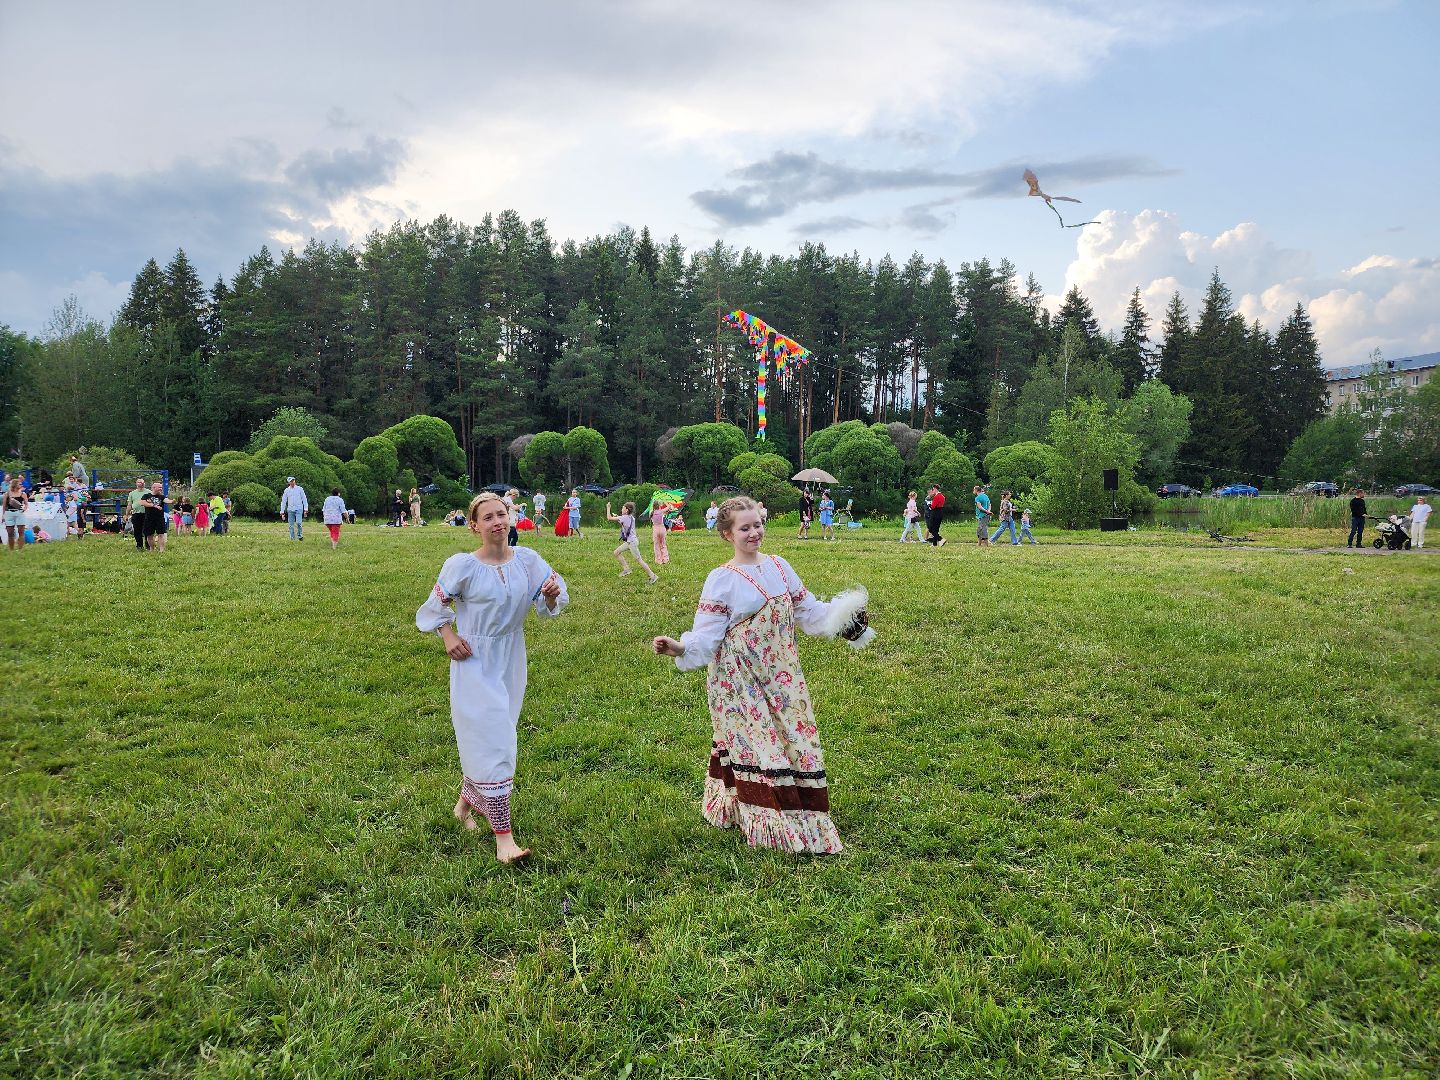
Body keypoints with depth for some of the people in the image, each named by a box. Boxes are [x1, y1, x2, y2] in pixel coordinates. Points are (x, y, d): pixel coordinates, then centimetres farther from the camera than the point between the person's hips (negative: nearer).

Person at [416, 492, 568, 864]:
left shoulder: (527, 560, -5)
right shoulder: (463, 565, -14)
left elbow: (547, 605, -1)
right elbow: (436, 605, 2)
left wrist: (552, 594, -22)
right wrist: (449, 637, -10)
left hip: (510, 661, 5)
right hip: (475, 662, -5)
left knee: (488, 738, 19)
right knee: (490, 741, -9)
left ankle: (466, 802, 43)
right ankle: (503, 836, -4)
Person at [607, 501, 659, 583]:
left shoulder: (624, 517, -15)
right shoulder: (631, 517, 10)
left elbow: (609, 518, -13)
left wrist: (608, 508, 0)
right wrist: (616, 516, 20)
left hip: (632, 542, -9)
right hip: (629, 541, 9)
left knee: (639, 560, -8)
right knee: (616, 552, 14)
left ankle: (653, 576, -7)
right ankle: (626, 568, 16)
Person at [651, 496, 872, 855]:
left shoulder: (778, 566, 6)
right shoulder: (721, 580, -9)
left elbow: (806, 610, 15)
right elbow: (708, 633, -13)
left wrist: (843, 615, 6)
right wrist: (680, 647, -30)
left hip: (781, 672, 5)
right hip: (741, 677, -5)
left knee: (794, 737, 8)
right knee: (753, 742, -3)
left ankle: (805, 818, 24)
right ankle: (768, 824, 9)